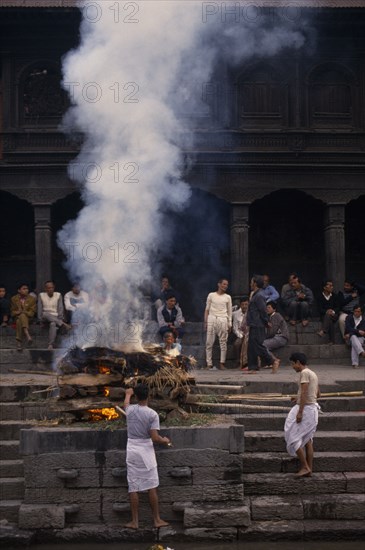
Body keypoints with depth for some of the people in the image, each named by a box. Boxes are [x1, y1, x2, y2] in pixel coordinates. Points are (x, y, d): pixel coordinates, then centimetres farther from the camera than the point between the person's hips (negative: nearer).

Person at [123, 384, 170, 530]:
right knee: (152, 487, 5)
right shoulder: (152, 414, -12)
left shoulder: (130, 410, -2)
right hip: (146, 450, -2)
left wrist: (128, 393, 46)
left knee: (133, 488, 5)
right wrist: (165, 441, 6)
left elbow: (125, 403, 24)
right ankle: (157, 520, 10)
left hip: (132, 450, 2)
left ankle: (134, 521, 9)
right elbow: (155, 438, -16)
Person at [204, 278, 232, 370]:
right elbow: (207, 309, 11)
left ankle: (222, 363, 0)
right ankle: (209, 363, 0)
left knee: (223, 342, -4)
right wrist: (205, 322, 5)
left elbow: (229, 311, 14)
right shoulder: (211, 295, 9)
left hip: (223, 320, 1)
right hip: (212, 319, -1)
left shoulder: (228, 297, 12)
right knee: (209, 342, -3)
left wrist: (229, 323, 7)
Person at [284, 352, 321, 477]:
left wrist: (300, 412, -22)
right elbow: (318, 394, 21)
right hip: (313, 407, 9)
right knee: (307, 439, 11)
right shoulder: (313, 374, 16)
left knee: (294, 437, -4)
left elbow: (304, 392, -20)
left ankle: (305, 467, -7)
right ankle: (309, 469, 11)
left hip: (305, 408, -9)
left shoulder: (304, 373, -13)